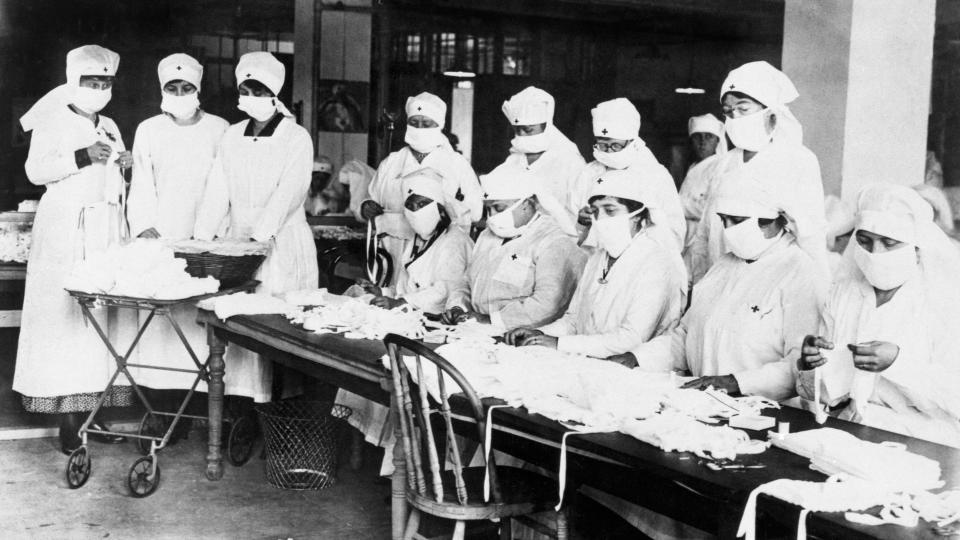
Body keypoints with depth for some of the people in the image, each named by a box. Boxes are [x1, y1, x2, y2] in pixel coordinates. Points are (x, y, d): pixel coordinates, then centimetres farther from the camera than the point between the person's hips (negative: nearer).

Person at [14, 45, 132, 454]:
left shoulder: (109, 128, 19)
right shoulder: (52, 123, 0)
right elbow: (35, 170, -12)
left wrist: (126, 166, 5)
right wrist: (82, 157, -22)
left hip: (107, 229, 6)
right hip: (66, 230, -6)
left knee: (102, 316, 2)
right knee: (65, 316, -8)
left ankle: (89, 413, 7)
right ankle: (68, 423, -6)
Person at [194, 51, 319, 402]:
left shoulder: (297, 138, -4)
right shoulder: (232, 136, 11)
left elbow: (286, 195, -15)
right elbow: (217, 192, 5)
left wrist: (257, 237, -26)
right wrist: (202, 238, -7)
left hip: (282, 245, -4)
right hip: (239, 243, 4)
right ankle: (246, 398, 5)